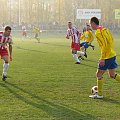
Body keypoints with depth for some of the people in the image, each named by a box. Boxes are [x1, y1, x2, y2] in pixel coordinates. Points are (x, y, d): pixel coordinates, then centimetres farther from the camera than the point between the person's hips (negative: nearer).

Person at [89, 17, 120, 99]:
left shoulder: (98, 32, -15)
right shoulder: (105, 29, 13)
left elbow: (104, 45, -22)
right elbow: (112, 40, 18)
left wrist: (102, 58, -21)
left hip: (107, 56, -9)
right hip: (112, 55, 9)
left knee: (99, 74, 2)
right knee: (112, 75, 15)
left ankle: (99, 94, 8)